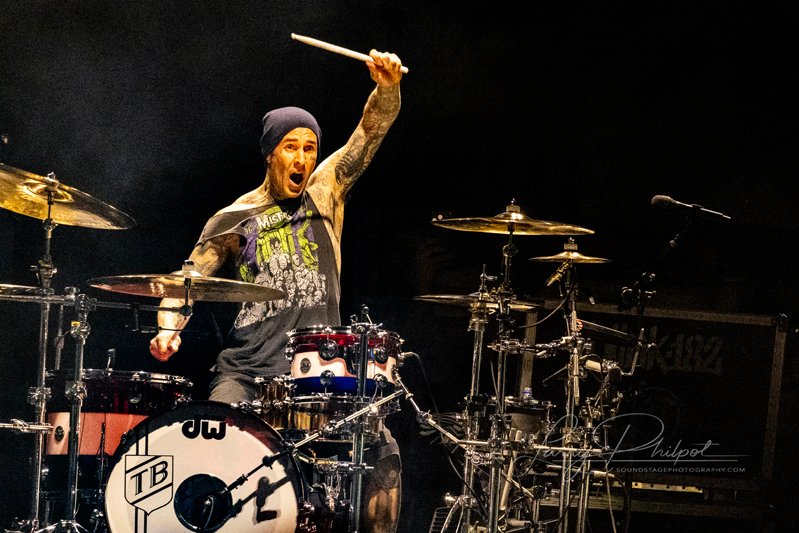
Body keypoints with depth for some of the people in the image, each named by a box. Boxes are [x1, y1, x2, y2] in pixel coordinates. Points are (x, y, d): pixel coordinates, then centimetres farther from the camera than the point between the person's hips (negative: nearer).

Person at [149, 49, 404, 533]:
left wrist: (388, 88, -22)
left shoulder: (326, 192, 10)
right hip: (248, 367, -1)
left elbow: (372, 132, -2)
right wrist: (169, 329, -10)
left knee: (383, 448, -16)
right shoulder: (235, 220, 8)